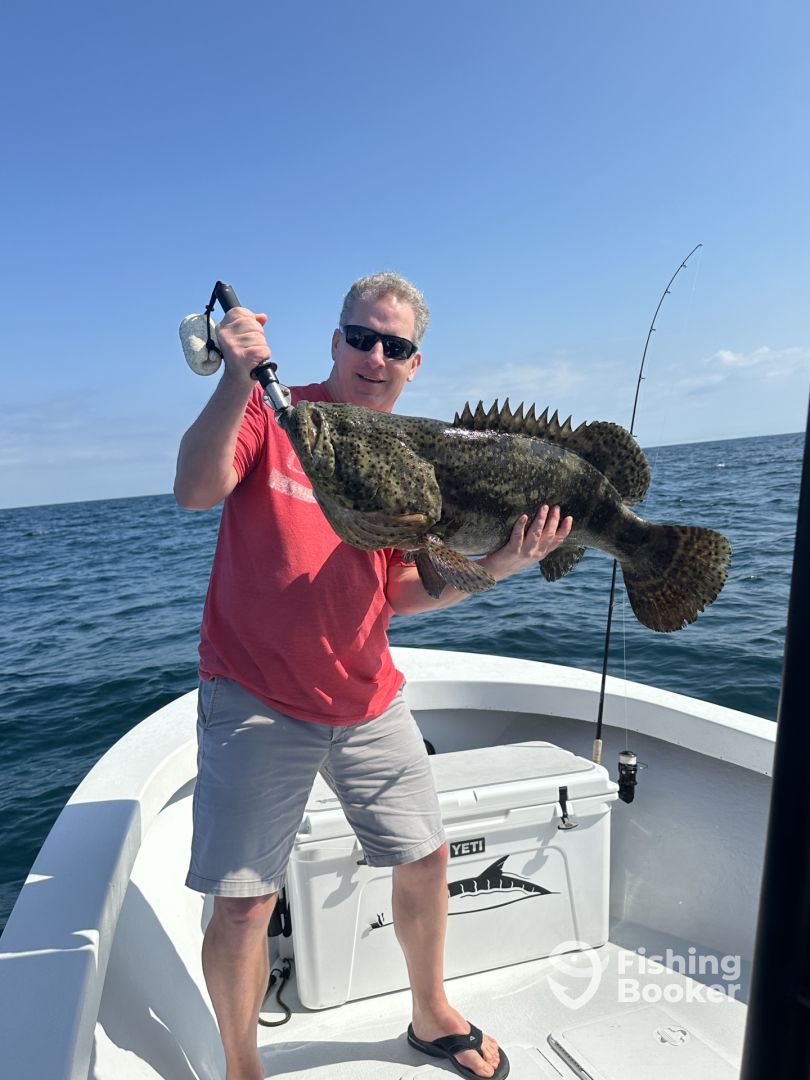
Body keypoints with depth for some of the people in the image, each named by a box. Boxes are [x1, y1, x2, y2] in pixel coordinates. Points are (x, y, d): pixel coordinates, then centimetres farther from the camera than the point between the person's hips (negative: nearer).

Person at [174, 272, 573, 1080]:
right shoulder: (271, 413, -5)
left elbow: (405, 591, 0)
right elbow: (195, 490, -22)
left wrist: (493, 566, -14)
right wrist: (237, 382, -33)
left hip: (368, 702, 5)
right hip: (255, 699, -4)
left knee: (425, 859, 15)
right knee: (243, 903, 0)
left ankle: (431, 1015, 43)